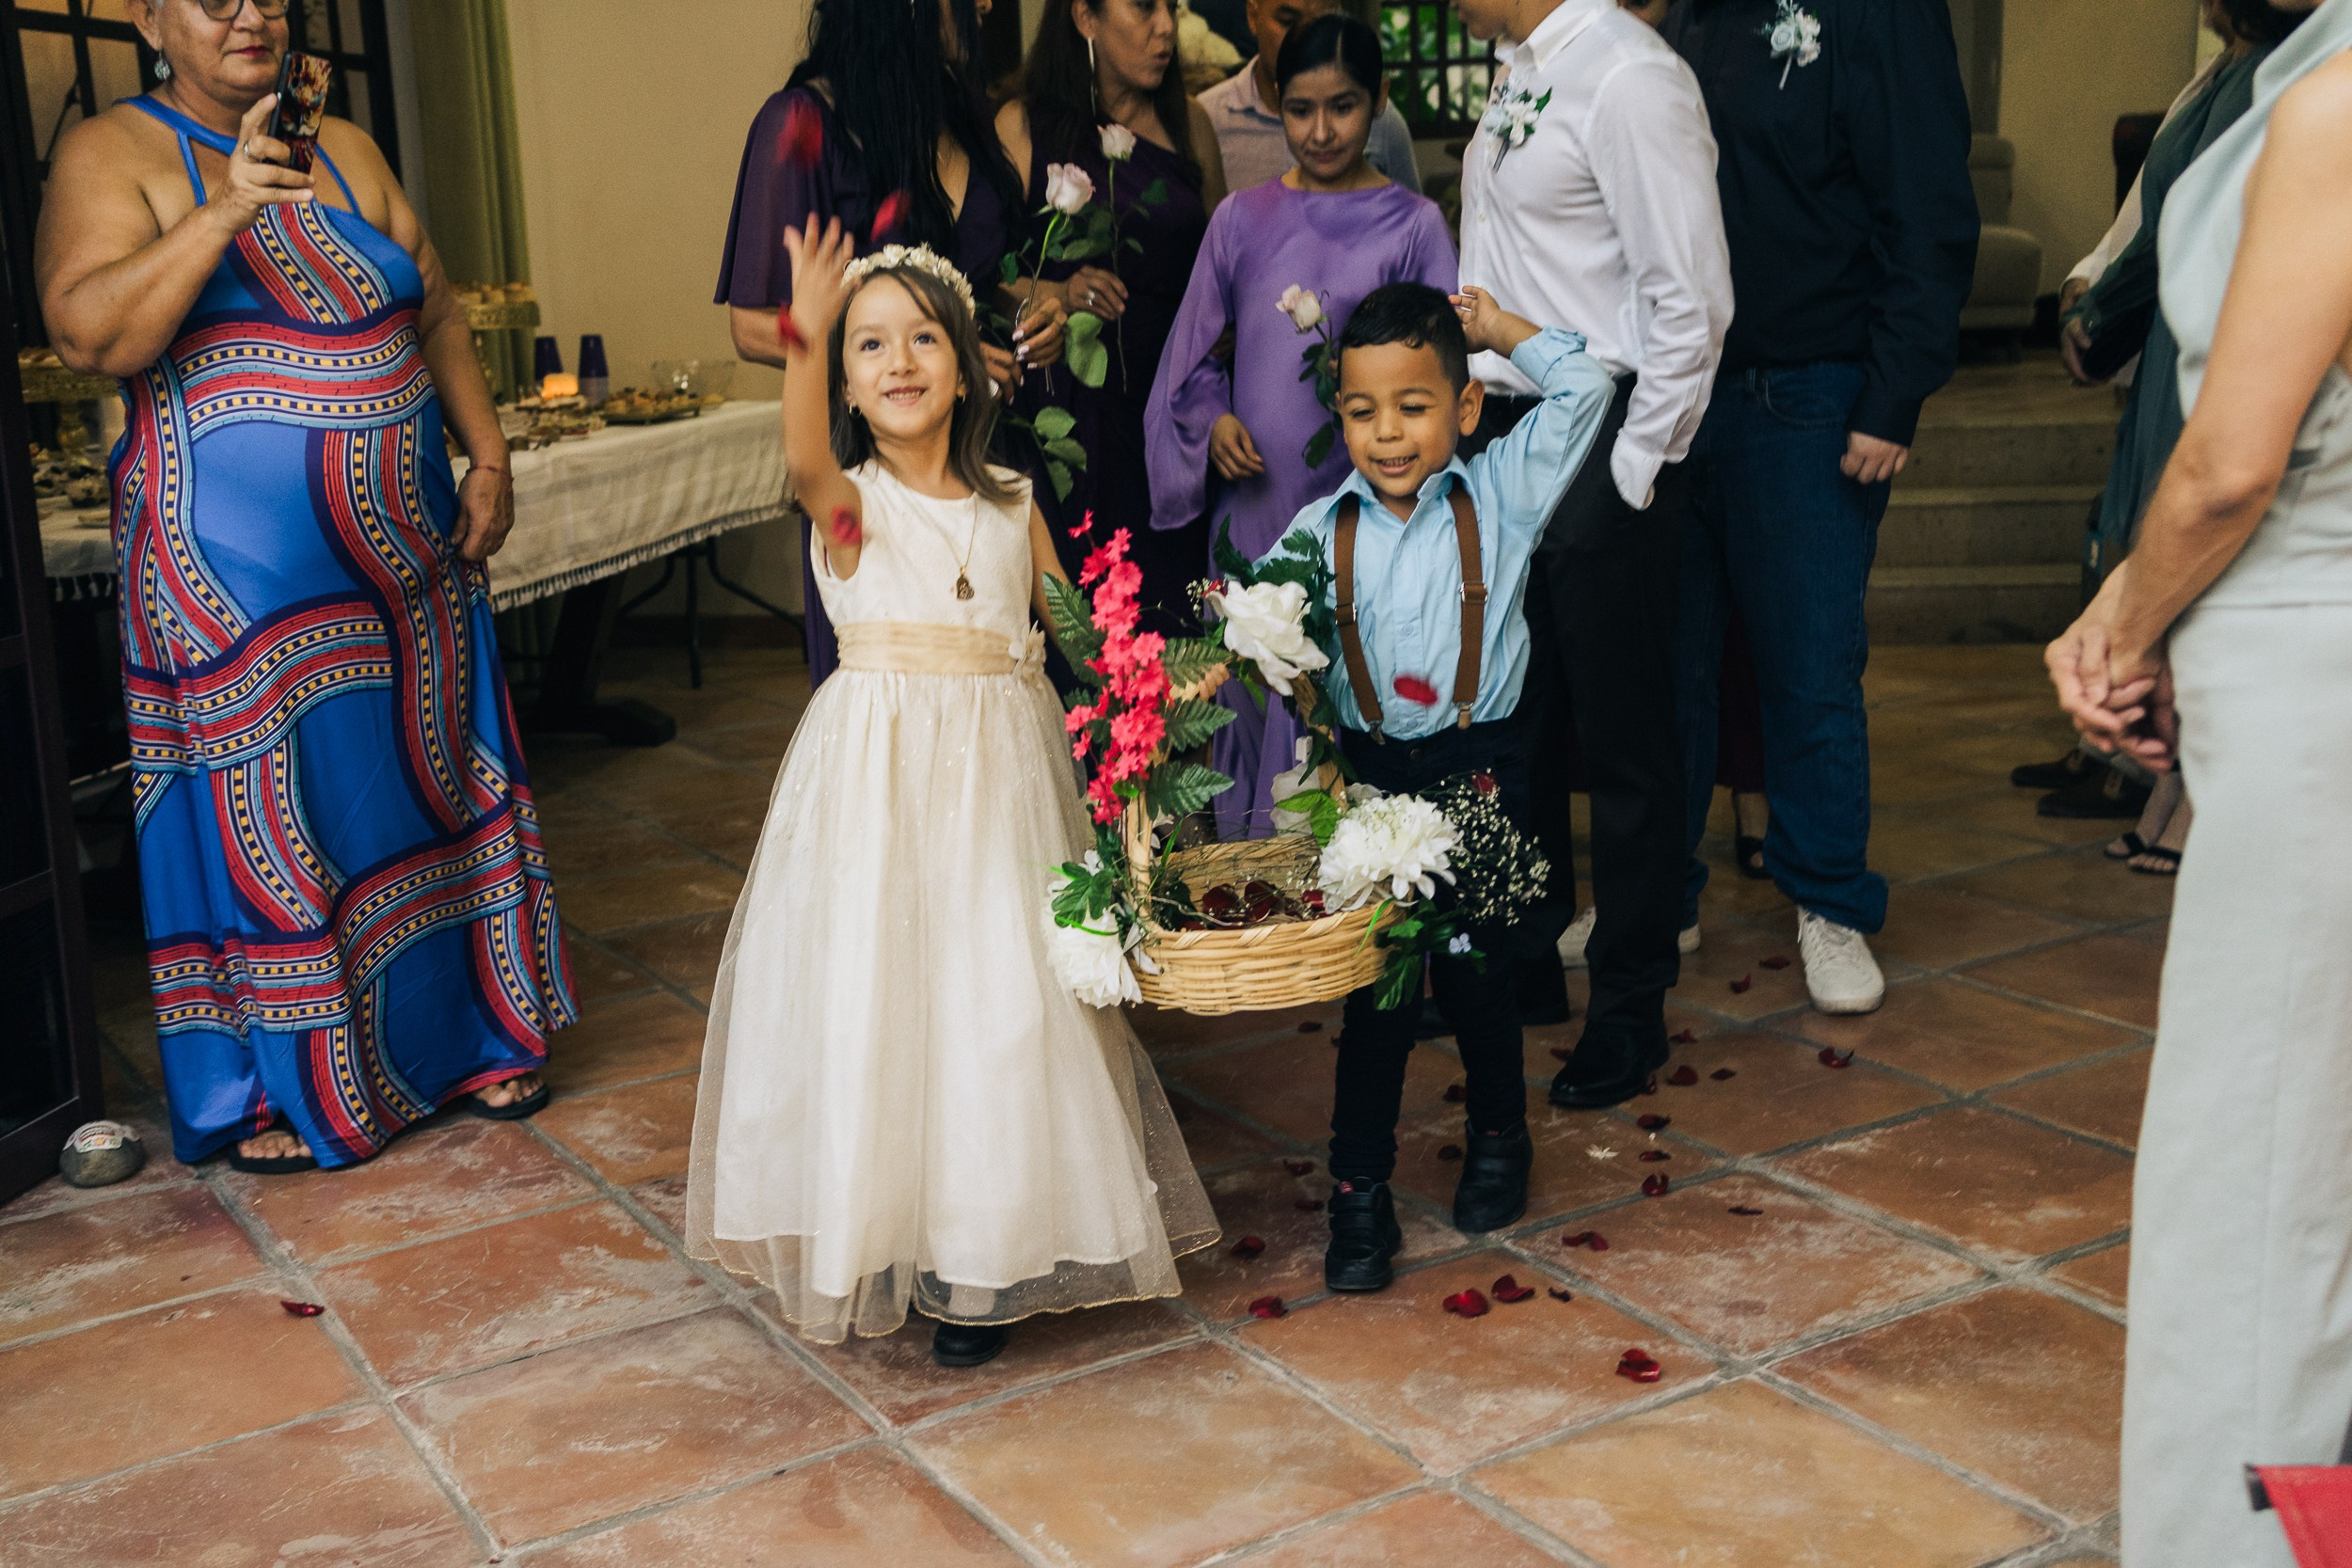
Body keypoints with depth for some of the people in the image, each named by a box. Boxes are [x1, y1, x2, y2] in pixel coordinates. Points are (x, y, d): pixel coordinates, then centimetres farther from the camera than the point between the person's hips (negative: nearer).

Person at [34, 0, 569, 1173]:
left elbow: (437, 312, 15)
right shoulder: (112, 155, -5)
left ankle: (459, 1034, 26)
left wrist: (488, 460, 5)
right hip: (240, 572, -5)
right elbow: (85, 335, -20)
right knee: (268, 811, 2)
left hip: (403, 548, 5)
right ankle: (276, 1087, 17)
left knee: (427, 780, 11)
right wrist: (223, 212, -30)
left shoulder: (345, 150, 12)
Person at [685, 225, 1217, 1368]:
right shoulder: (851, 500, -3)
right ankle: (876, 1232, 19)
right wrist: (805, 339, -44)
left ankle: (981, 1264, 16)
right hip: (877, 777, -2)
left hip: (999, 778, 3)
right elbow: (805, 463, -27)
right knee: (873, 1001, 0)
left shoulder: (1011, 507, 9)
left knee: (1003, 1005, 2)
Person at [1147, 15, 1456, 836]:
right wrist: (1214, 420, -3)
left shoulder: (1413, 225, 2)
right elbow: (1196, 354, 15)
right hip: (1254, 499, 3)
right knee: (1252, 689, 8)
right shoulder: (1242, 220, 9)